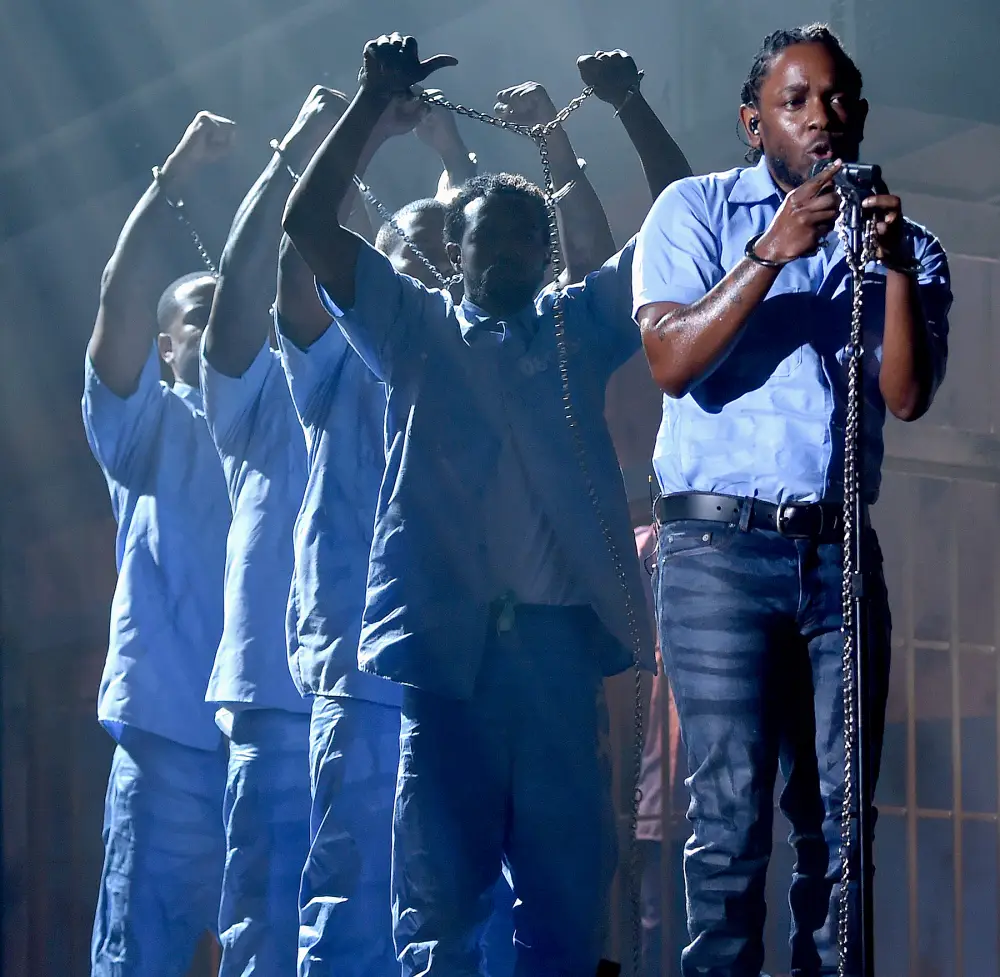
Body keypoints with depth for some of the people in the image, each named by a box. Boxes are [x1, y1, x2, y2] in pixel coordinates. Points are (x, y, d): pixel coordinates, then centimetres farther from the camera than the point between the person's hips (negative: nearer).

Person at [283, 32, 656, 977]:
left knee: (568, 883, -1)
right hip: (446, 640, -1)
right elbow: (307, 223, 6)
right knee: (437, 896, -4)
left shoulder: (579, 326, 18)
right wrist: (376, 101, 1)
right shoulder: (414, 328, 14)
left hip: (561, 639, 2)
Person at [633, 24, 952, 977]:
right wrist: (771, 253, -16)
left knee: (836, 819, 2)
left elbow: (907, 396, -1)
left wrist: (896, 264, -14)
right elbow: (670, 361, -7)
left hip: (840, 553, 3)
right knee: (731, 816, -9)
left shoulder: (907, 244, 12)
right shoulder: (698, 210, 6)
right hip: (721, 547, -3)